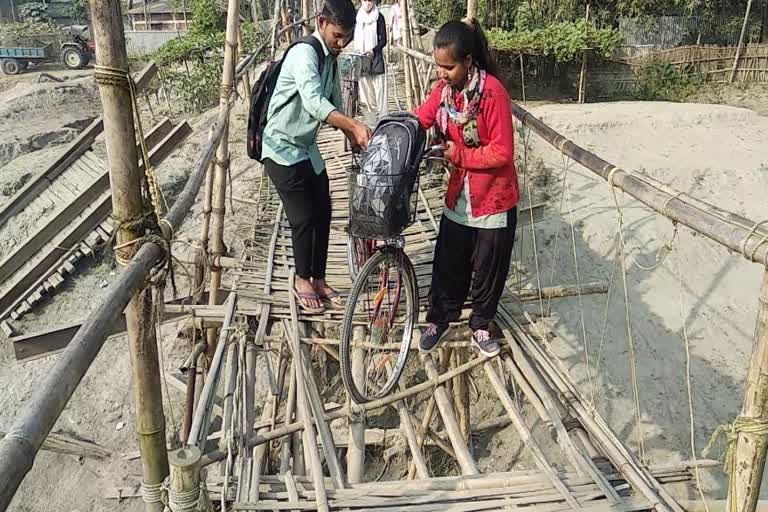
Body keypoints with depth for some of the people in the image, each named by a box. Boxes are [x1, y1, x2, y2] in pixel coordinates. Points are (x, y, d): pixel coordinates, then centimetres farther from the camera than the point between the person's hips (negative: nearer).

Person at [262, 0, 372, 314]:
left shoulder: (331, 60, 7)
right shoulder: (304, 53, -21)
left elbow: (334, 105, 14)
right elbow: (314, 103, -36)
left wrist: (354, 138, 1)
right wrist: (355, 126, -43)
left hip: (307, 148, 8)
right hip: (282, 149, -8)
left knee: (323, 213, 9)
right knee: (303, 218, -5)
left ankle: (318, 278, 23)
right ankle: (302, 280, 15)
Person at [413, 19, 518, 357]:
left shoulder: (492, 92, -23)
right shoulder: (444, 87, -4)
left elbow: (502, 153, -22)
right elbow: (419, 119, 4)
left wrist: (459, 155, -17)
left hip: (493, 198, -5)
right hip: (458, 194, 5)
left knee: (488, 268, 11)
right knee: (448, 262, 15)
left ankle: (480, 326, 32)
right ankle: (439, 319, 34)